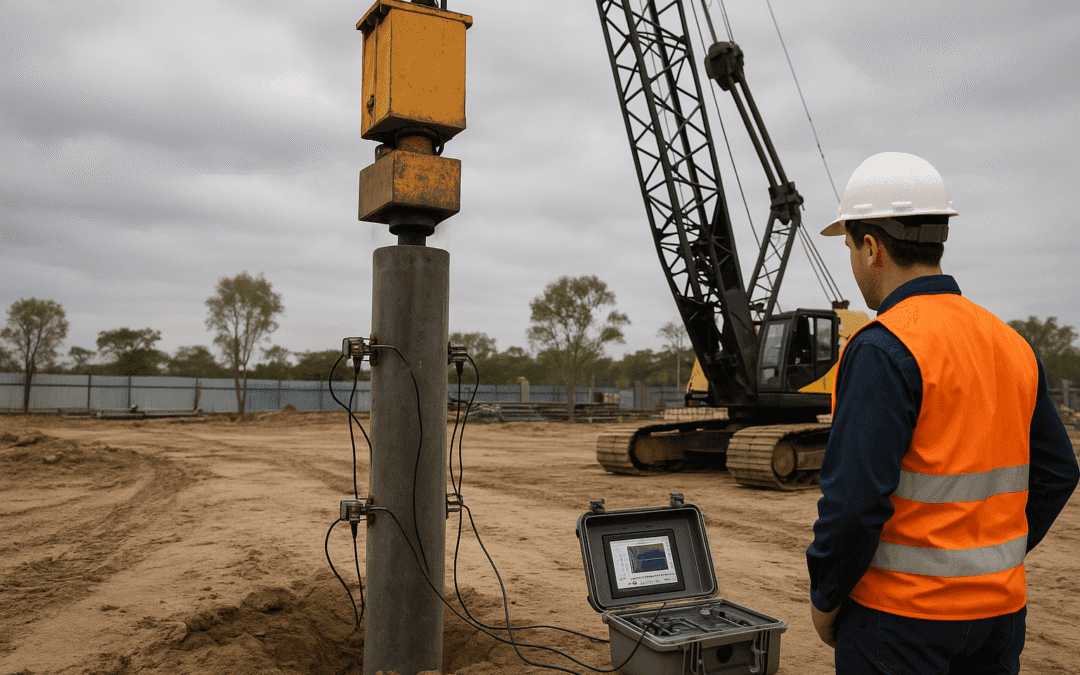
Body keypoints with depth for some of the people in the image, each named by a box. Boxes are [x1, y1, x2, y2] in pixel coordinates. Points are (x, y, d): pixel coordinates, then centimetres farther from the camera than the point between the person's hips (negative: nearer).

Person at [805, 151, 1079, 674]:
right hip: (1000, 610, 7)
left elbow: (855, 498, -24)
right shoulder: (1012, 345, 5)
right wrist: (989, 565, 17)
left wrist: (825, 599, -9)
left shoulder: (883, 350, -20)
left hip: (902, 614, -7)